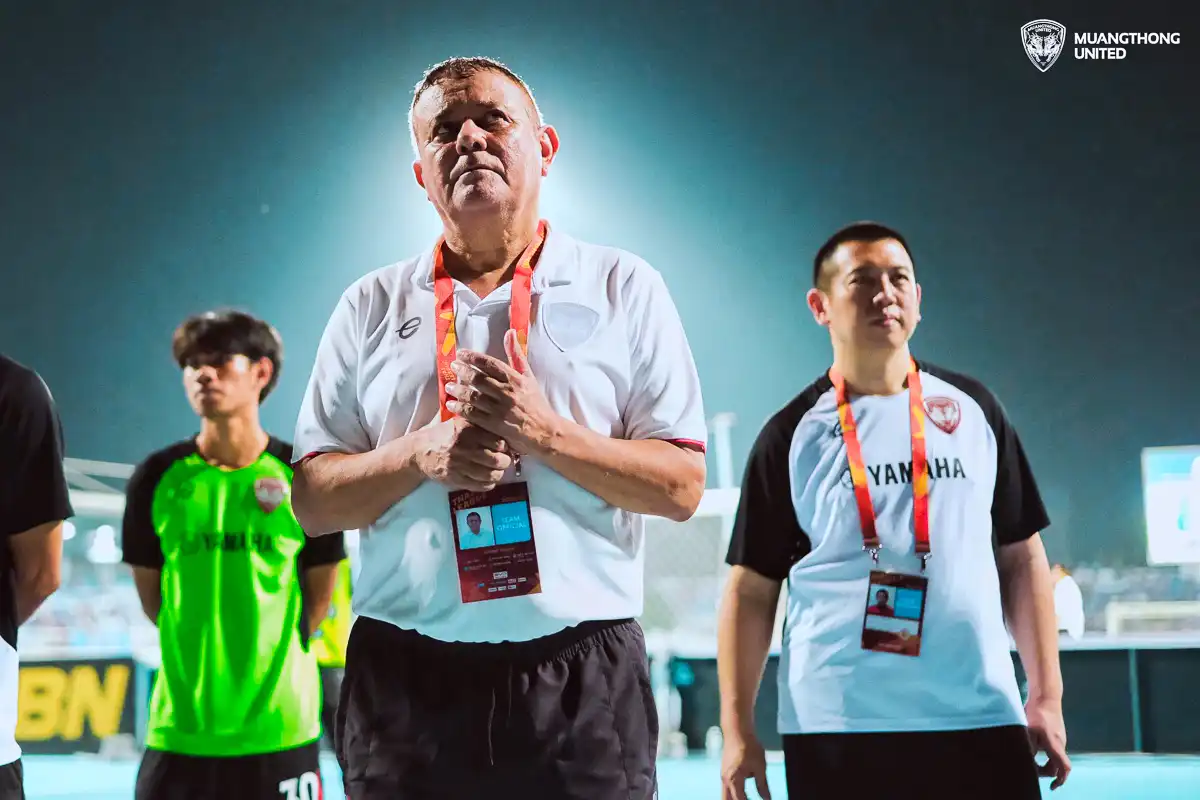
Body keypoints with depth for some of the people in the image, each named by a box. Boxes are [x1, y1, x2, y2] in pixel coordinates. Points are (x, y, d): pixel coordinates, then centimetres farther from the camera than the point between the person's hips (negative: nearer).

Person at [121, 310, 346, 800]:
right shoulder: (157, 477, 2)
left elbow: (320, 595, 6)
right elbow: (149, 591, 11)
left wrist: (272, 656, 5)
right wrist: (200, 653, 9)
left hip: (280, 726, -1)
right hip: (180, 725, 1)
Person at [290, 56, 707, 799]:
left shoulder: (625, 289, 3)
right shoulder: (371, 307, 9)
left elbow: (681, 487, -2)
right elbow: (315, 501, 7)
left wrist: (544, 433, -15)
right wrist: (420, 455, -11)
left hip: (581, 675, -1)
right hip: (405, 676, 2)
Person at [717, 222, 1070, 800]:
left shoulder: (975, 409, 9)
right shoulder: (792, 434, 2)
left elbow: (1021, 556, 12)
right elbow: (751, 588, 3)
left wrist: (1046, 696, 6)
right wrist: (738, 730, -4)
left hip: (981, 719, 2)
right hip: (835, 729, -1)